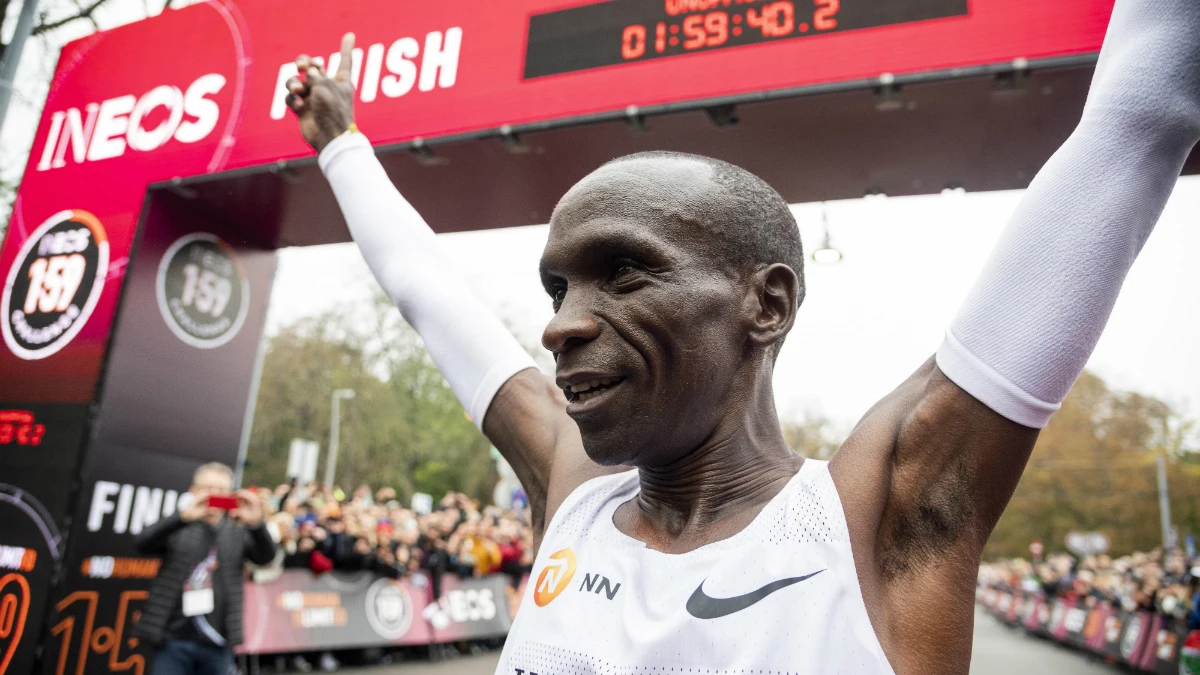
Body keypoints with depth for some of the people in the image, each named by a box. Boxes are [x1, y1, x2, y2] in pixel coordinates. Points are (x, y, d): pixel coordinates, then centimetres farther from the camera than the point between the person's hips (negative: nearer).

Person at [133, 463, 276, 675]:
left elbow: (266, 556, -6)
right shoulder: (177, 528, 3)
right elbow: (142, 544, -14)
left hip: (218, 643, 2)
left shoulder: (238, 532, 9)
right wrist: (184, 516, -31)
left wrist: (256, 523, -27)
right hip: (174, 641, -2)